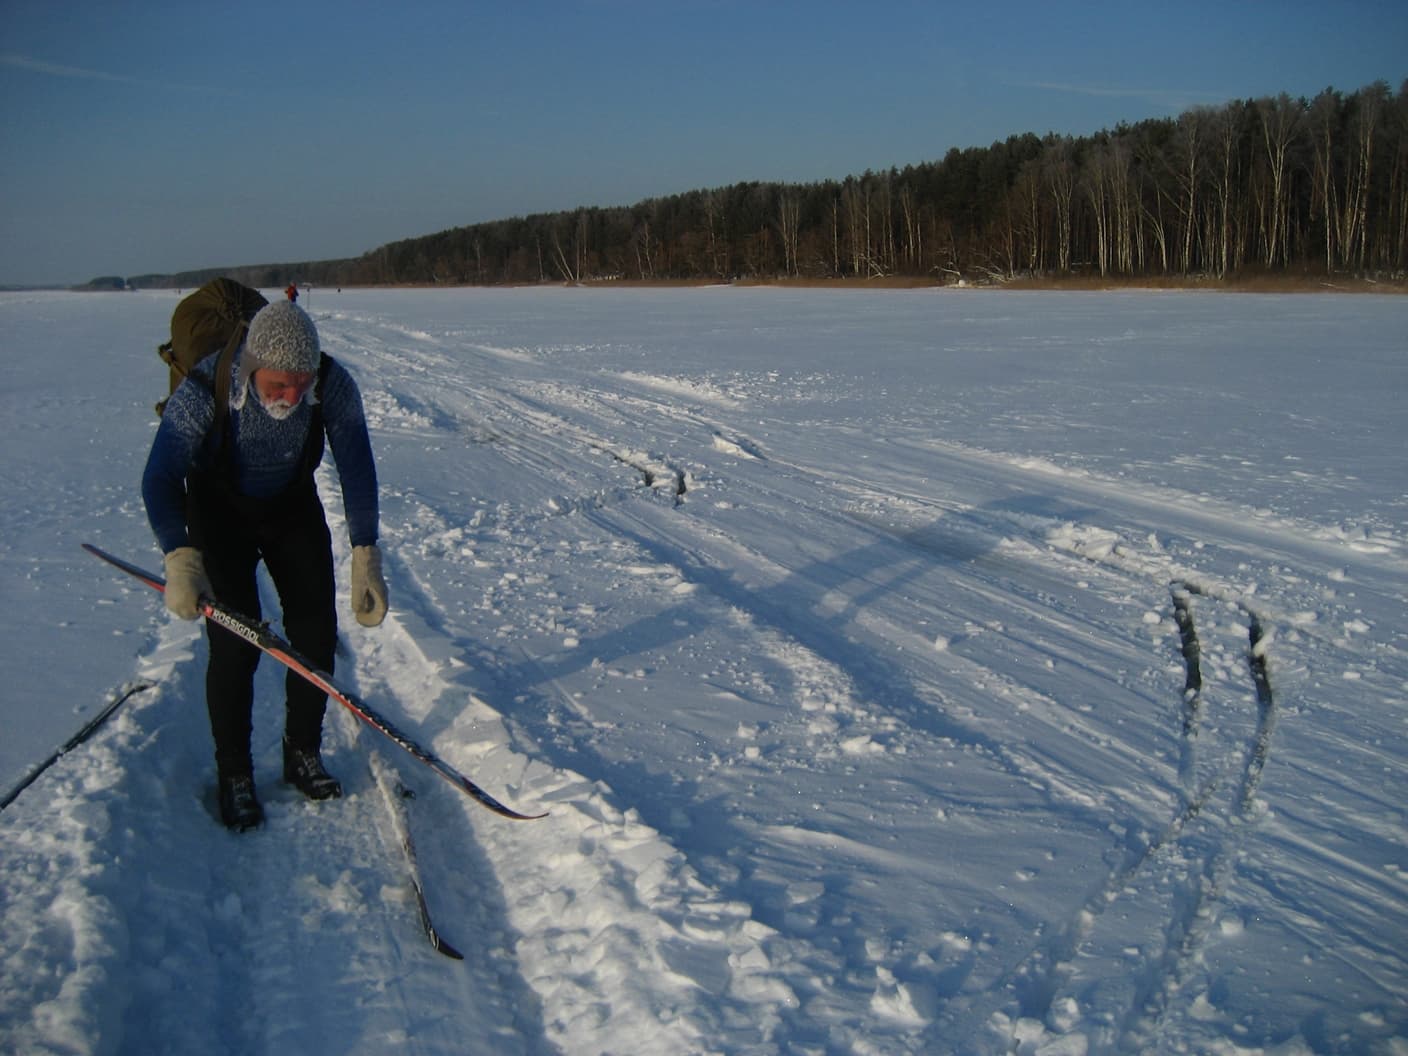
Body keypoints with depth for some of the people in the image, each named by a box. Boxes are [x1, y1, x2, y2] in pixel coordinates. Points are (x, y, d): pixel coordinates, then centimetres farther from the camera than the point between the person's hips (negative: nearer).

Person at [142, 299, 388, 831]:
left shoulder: (333, 385, -28)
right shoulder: (203, 390, -34)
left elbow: (357, 470, -25)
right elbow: (160, 478, -33)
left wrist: (366, 559, -34)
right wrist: (181, 560, -48)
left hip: (293, 507, 3)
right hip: (220, 512, -3)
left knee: (316, 630, -2)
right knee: (236, 641, -11)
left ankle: (303, 753, 19)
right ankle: (234, 775, 8)